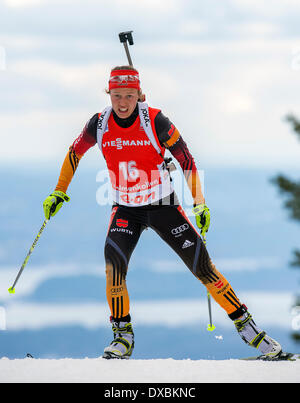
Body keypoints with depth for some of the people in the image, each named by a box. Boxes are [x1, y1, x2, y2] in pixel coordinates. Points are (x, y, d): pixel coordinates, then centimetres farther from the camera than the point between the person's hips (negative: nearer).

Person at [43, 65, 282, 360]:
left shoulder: (155, 121, -17)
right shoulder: (99, 125, -9)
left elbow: (186, 160, -8)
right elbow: (74, 153, 10)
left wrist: (199, 204, -12)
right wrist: (59, 193, 9)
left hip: (163, 206, -2)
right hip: (125, 210, 2)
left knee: (202, 266, -7)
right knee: (114, 259, -24)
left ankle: (246, 326, 6)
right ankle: (123, 336, -9)